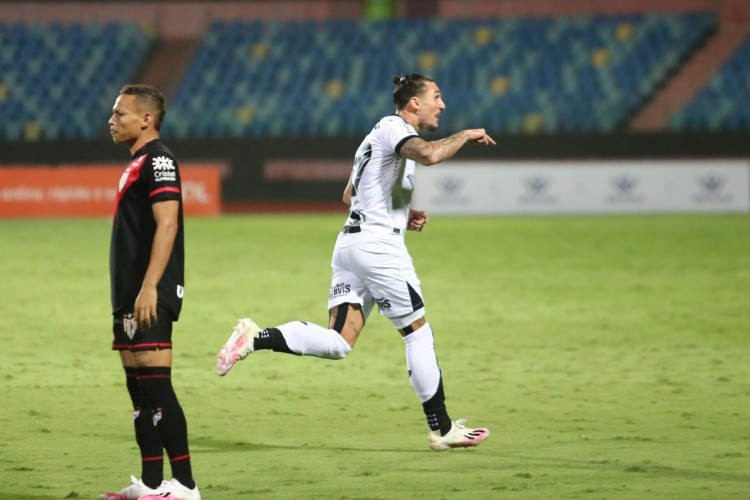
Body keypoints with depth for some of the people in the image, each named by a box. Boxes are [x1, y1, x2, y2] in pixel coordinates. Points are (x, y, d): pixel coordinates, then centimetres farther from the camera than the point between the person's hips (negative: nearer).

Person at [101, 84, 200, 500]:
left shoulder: (158, 161, -11)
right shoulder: (138, 163, 19)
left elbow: (167, 225, -21)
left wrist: (149, 288, -26)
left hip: (151, 297, -10)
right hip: (131, 297, 10)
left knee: (156, 387, -12)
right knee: (139, 389, 11)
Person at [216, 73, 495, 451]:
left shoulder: (380, 135, 23)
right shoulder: (393, 127, -6)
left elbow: (349, 197, 30)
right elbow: (429, 154, -28)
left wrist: (402, 217, 21)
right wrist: (465, 135, -10)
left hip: (349, 242, 9)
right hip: (379, 245, -9)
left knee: (338, 343, -3)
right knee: (418, 333, 2)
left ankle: (255, 338, -16)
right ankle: (442, 429, 7)